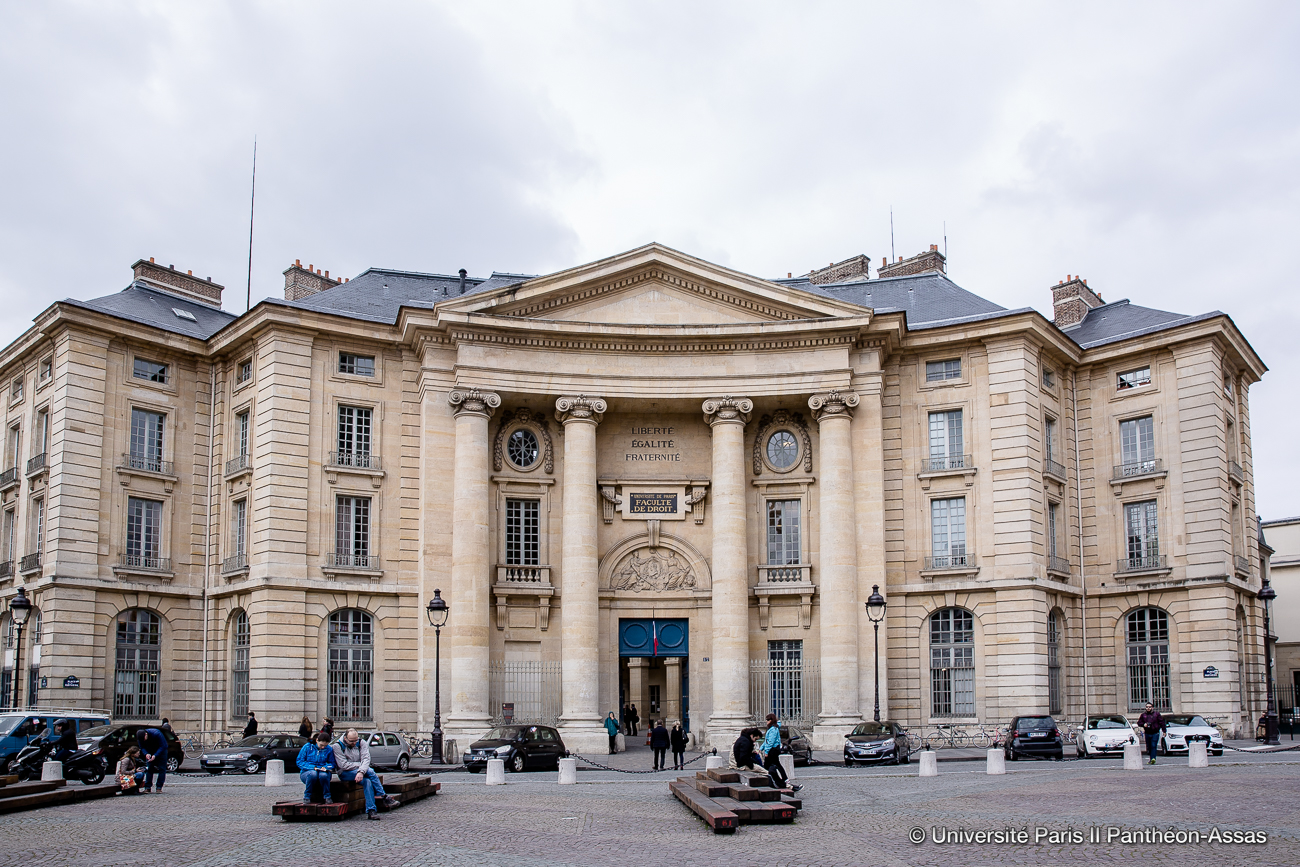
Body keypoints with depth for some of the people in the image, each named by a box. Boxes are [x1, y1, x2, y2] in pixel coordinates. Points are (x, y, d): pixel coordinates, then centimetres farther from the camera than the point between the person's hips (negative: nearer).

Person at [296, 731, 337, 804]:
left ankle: (327, 797, -15)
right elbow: (299, 762, -4)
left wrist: (325, 767, -15)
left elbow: (332, 763, 9)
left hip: (323, 771, 1)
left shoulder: (329, 749, 3)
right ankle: (307, 797, -18)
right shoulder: (307, 747, -4)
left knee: (323, 775, -37)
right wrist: (313, 767, -17)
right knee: (313, 773, -38)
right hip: (306, 772, -1)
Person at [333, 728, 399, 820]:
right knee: (370, 771, -30)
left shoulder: (361, 743, 0)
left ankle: (371, 811, -31)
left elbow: (366, 759, -14)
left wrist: (361, 771, -34)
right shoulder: (337, 746, -9)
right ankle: (385, 797, -25)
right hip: (345, 774, -4)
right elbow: (344, 765, -17)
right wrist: (361, 765, -13)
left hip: (360, 771, 4)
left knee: (367, 781, -32)